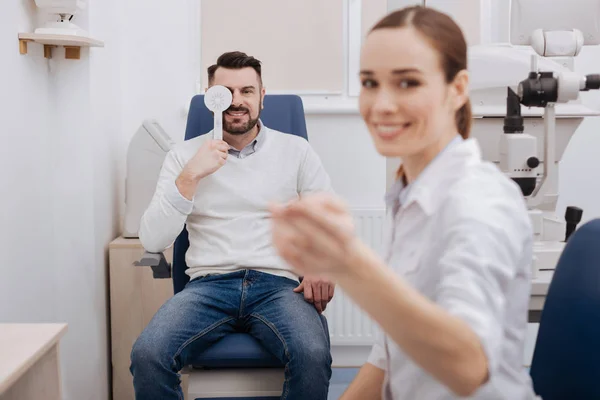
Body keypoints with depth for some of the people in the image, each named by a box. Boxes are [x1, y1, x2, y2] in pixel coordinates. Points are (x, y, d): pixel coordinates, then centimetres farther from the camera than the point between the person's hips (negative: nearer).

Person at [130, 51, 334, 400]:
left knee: (313, 356, -33)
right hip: (208, 285, 1)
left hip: (279, 284, 0)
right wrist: (190, 176, -9)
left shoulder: (296, 150, 12)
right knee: (147, 355, -28)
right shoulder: (185, 155, 12)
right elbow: (152, 240, 3)